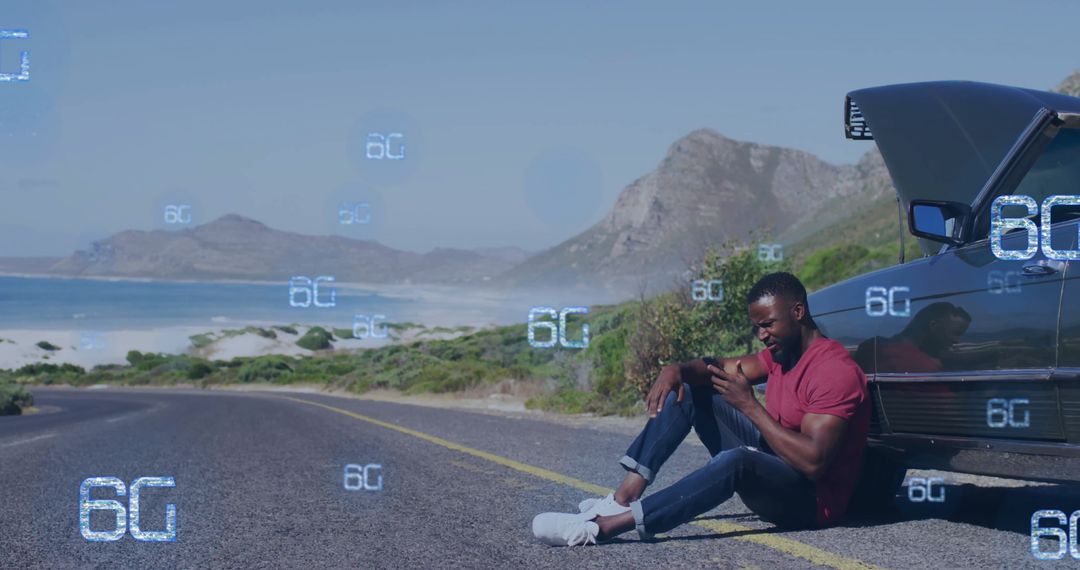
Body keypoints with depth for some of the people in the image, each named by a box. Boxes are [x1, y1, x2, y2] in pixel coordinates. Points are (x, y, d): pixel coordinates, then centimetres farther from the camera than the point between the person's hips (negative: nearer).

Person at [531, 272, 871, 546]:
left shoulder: (835, 371, -21)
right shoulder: (780, 353, 9)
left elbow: (813, 462, -30)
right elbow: (720, 367, 8)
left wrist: (749, 405, -26)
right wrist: (677, 370, -15)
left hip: (813, 500, -10)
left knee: (737, 460, -42)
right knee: (685, 388, 3)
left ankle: (604, 526, -46)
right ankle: (623, 498, -14)